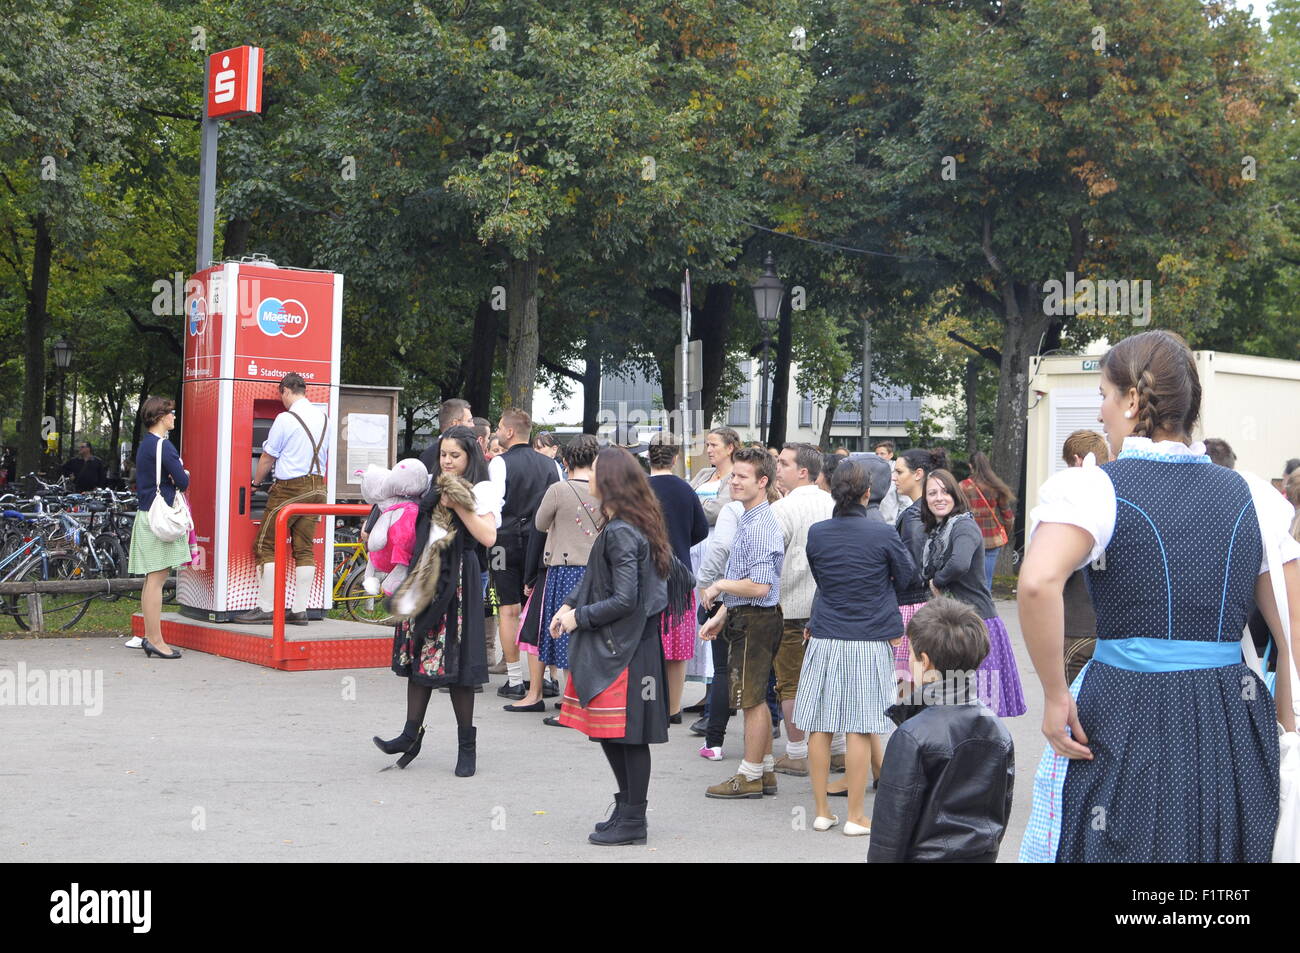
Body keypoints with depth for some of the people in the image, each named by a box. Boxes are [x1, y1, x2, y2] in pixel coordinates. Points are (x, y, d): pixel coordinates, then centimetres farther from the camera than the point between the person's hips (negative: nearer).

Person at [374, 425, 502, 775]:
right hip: (425, 577, 6)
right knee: (419, 655, 4)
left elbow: (488, 536, -14)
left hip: (457, 581, -6)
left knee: (454, 664, -5)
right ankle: (412, 734, 7)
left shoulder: (482, 490, 0)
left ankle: (467, 744, 5)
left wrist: (459, 506, -15)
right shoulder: (434, 489, 18)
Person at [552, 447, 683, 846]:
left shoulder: (620, 533, -20)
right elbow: (597, 576, 20)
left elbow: (624, 600, -23)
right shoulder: (617, 525, 10)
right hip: (609, 644, 10)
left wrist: (579, 617, -12)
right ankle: (628, 807, 28)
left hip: (625, 648, -10)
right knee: (607, 732, 17)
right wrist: (569, 605, 5)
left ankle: (633, 822, 9)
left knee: (628, 736, 0)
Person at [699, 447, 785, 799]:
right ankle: (765, 772, 26)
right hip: (744, 618, 11)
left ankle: (750, 777, 7)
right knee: (755, 699, 16)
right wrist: (720, 617, 18)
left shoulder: (761, 526, -19)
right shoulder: (748, 521, 14)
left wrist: (719, 586, -12)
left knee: (751, 700, -2)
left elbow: (759, 586, -26)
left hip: (755, 621, -11)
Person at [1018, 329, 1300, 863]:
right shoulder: (1252, 497, 6)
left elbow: (1037, 583, -27)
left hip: (1125, 715, -4)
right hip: (1234, 730, 4)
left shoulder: (1091, 487, -9)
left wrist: (1055, 695, -17)